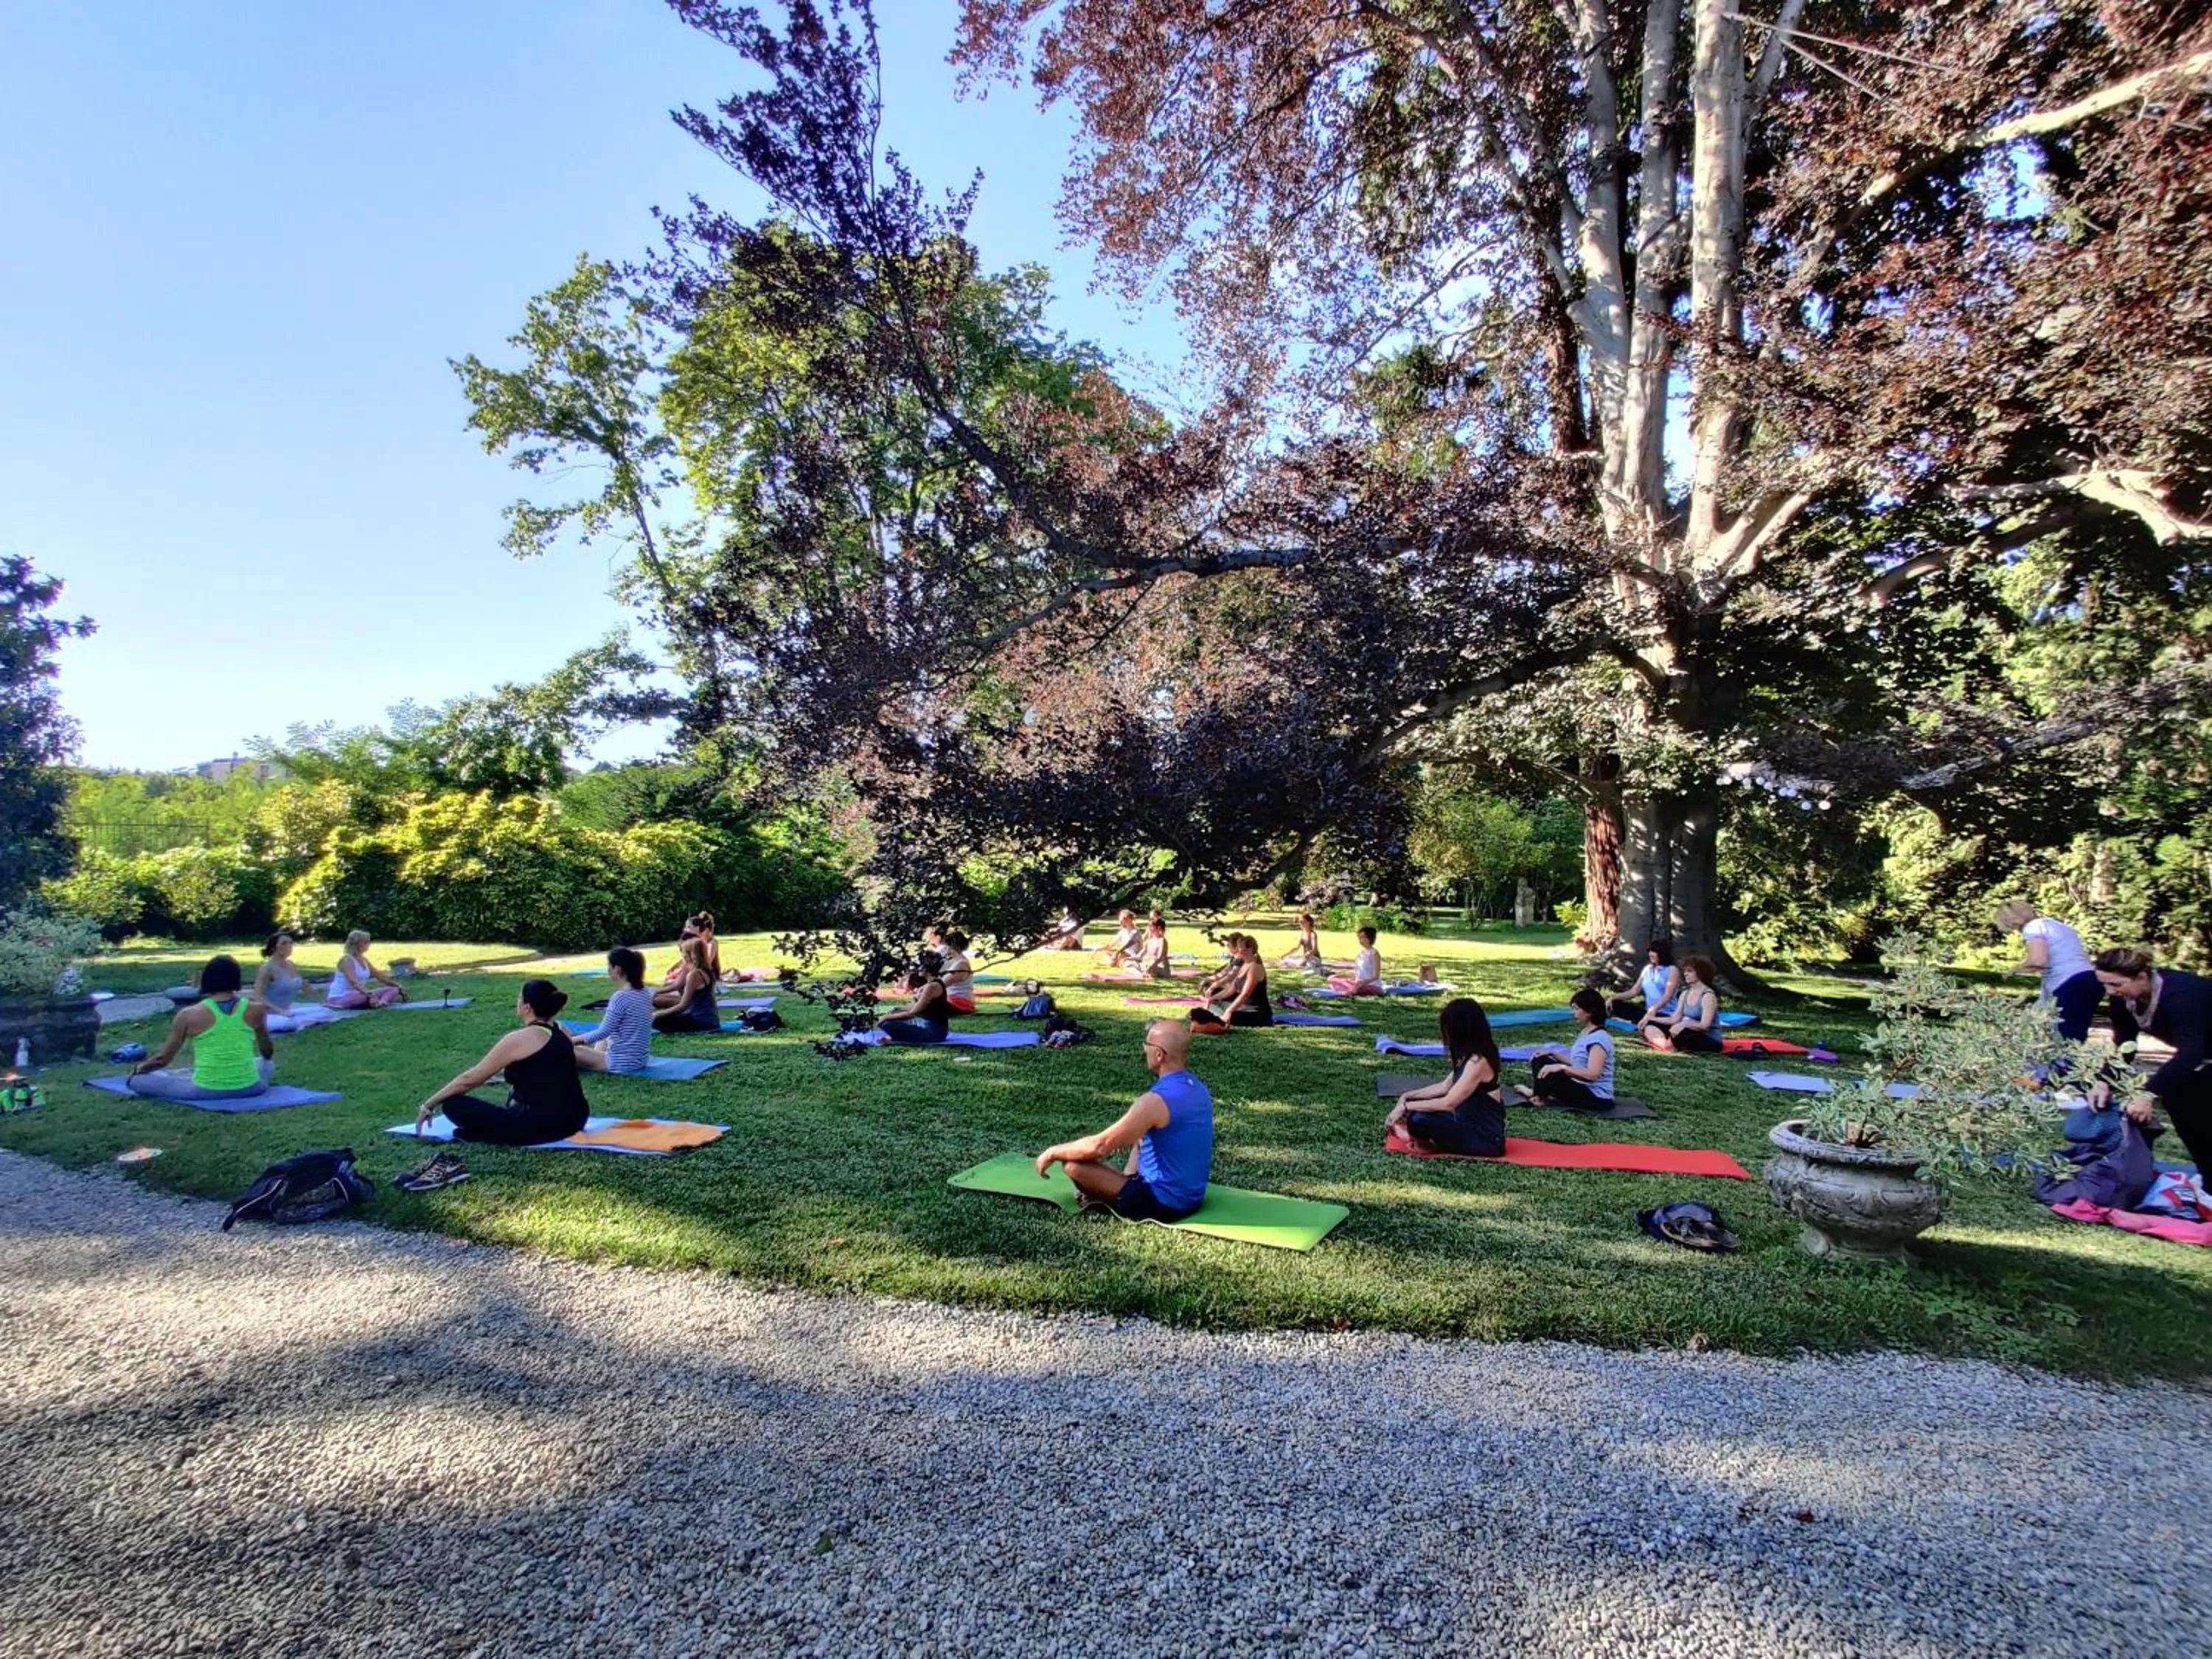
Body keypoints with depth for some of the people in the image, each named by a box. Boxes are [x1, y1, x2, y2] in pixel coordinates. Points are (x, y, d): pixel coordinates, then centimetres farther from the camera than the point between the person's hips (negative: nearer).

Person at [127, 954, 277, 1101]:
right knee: (269, 1065, 36)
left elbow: (162, 1058, 3)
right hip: (249, 1088, 2)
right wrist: (267, 1059, 39)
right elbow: (268, 1053, 15)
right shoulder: (256, 1010, -1)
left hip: (205, 1092, -1)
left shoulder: (188, 1015, -6)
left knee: (135, 1079, 16)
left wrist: (138, 1069, 24)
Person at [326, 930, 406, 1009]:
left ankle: (381, 1003, -36)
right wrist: (367, 992, -49)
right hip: (340, 998, -9)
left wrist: (398, 986, 11)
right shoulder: (347, 960, -16)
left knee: (393, 990, -8)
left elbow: (379, 975, 18)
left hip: (356, 995, 9)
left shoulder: (364, 960, 11)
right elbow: (353, 981, -32)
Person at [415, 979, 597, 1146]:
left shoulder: (519, 1039, -10)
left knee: (452, 1104, 1)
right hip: (575, 1120, 8)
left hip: (543, 1127, -8)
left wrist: (428, 1106, 10)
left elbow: (469, 1080, -3)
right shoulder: (560, 1033, 10)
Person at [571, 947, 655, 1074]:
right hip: (640, 1059, 8)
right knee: (604, 1040, 32)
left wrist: (574, 1039, -2)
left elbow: (603, 1032, -15)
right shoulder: (645, 993, 5)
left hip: (623, 1063, -8)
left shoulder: (620, 997, -20)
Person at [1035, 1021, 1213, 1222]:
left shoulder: (1155, 1101, -24)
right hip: (1192, 1198, 9)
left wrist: (1053, 1152, -4)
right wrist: (1127, 1177, 16)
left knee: (1073, 1163, -8)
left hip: (1162, 1204, -9)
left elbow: (1098, 1146, -18)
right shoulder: (1198, 1089, 4)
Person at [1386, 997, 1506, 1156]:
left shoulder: (1478, 1062, -22)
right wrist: (1407, 1097, 9)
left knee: (1418, 1120, -25)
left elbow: (1448, 1103, -24)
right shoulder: (1469, 1057, 8)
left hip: (1484, 1140, -10)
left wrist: (1406, 1106, -17)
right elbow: (1444, 1087, 16)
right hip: (1470, 1126, 10)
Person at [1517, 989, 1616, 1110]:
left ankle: (1537, 1094, 3)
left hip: (1597, 1098, -10)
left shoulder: (1599, 1039, -21)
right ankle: (1543, 1094, -11)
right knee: (1540, 1061, 9)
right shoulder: (1585, 1033, 10)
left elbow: (1592, 1074, -31)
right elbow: (1575, 1062, 18)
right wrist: (1552, 1053, 7)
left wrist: (1561, 1067, -32)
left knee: (1549, 1075, -28)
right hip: (1583, 1088, 10)